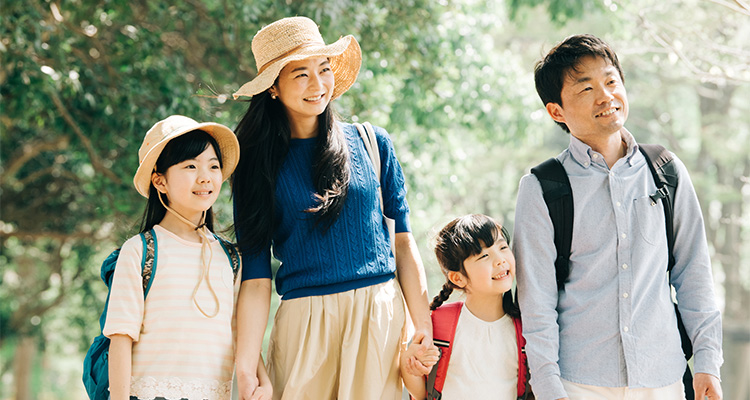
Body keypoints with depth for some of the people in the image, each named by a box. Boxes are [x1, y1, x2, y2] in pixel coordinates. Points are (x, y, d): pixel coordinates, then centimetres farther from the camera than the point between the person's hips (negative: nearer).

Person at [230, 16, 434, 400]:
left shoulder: (371, 143, 4)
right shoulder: (259, 164, 3)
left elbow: (403, 241, 5)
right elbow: (255, 278, 0)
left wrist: (423, 327, -3)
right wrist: (245, 369, -7)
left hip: (381, 314, 1)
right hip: (304, 322, 0)